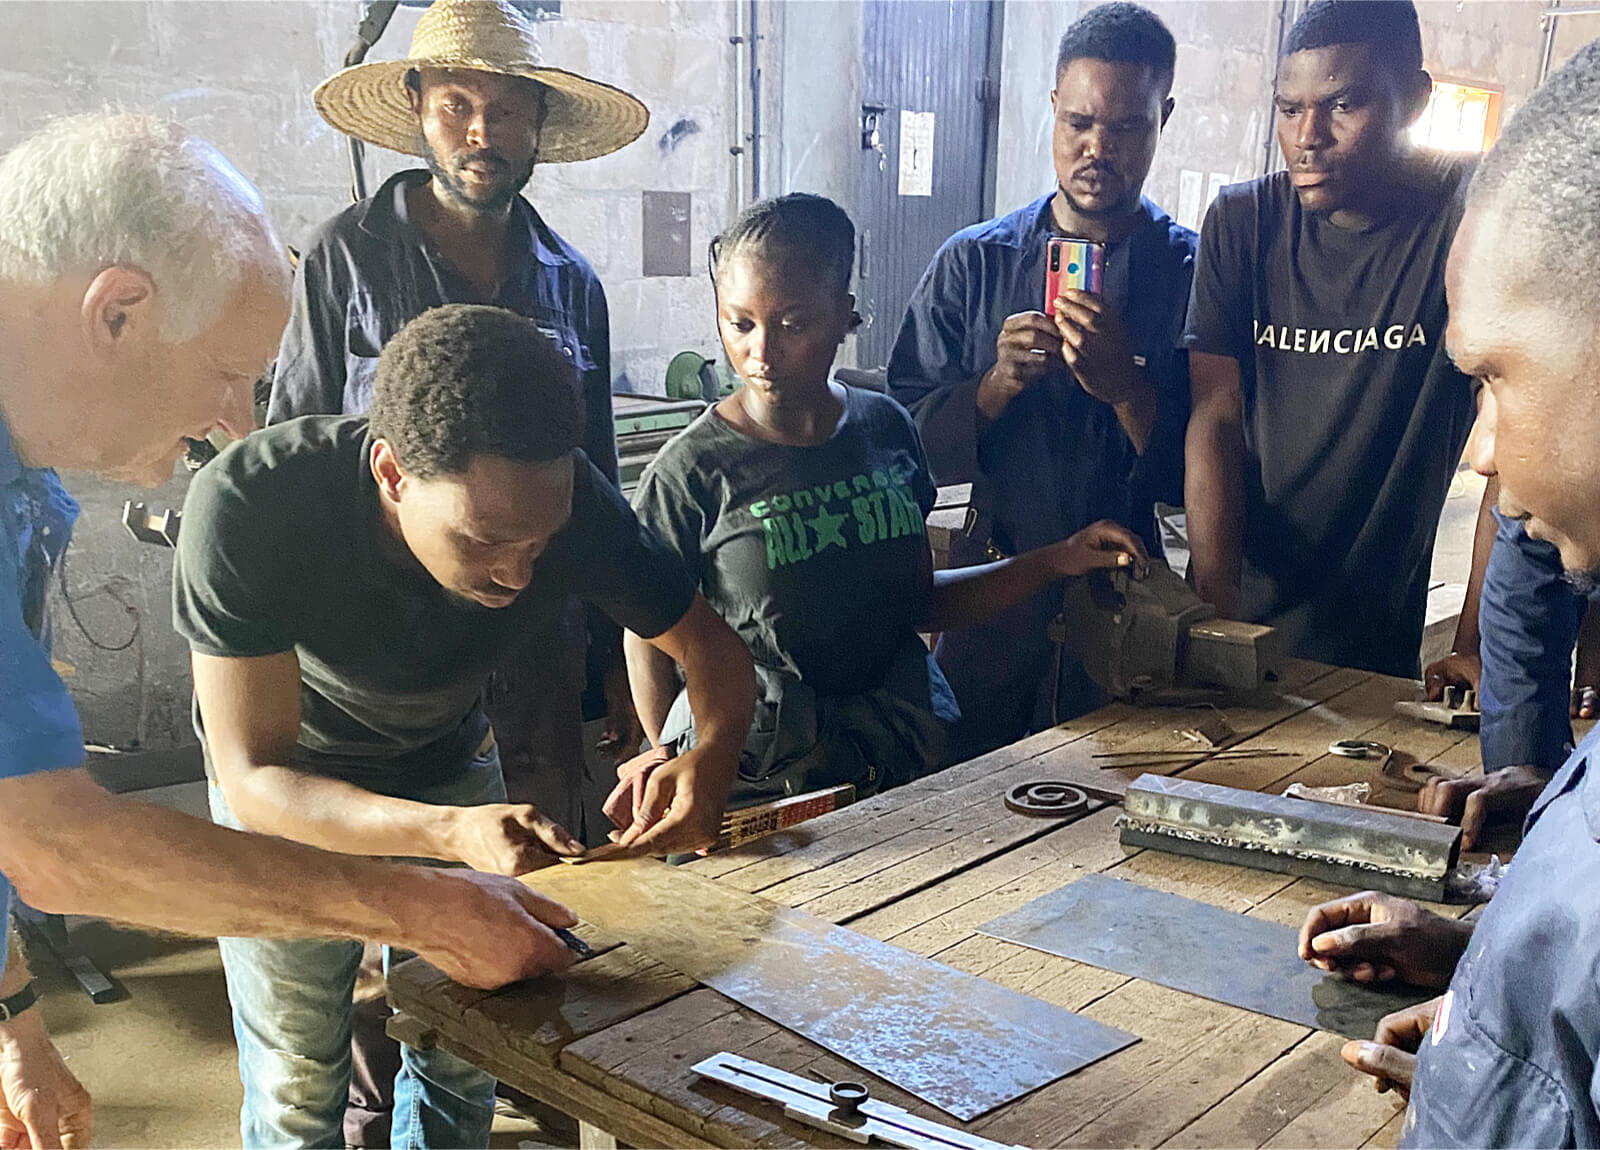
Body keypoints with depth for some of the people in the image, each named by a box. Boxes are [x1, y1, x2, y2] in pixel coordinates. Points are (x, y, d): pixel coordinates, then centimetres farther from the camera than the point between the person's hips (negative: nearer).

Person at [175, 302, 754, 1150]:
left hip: (451, 768, 2)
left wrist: (712, 759, -38)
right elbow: (253, 777, -33)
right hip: (284, 786, -2)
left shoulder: (568, 500, -30)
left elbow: (711, 645, -16)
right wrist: (449, 832, -50)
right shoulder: (249, 505, -38)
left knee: (463, 1057, 8)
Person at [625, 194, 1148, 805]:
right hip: (759, 789, -4)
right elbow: (649, 639, 0)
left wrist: (1056, 561, 8)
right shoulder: (691, 473, -7)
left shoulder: (886, 429, 7)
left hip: (906, 765, 4)